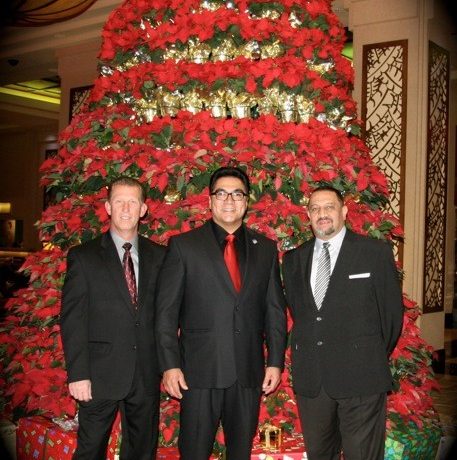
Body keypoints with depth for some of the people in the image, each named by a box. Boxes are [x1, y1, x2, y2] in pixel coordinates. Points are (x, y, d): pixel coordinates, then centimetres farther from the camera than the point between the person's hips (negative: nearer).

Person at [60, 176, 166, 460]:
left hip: (147, 374, 3)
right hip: (101, 374, -2)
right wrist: (77, 374, -10)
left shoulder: (159, 256, 7)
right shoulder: (83, 256, -1)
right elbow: (72, 319, -4)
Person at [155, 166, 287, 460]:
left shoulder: (266, 248, 10)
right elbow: (167, 311, -2)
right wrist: (170, 365, -8)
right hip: (200, 370, -2)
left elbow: (275, 310, 10)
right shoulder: (184, 246, 1)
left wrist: (276, 361, 3)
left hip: (249, 372, 3)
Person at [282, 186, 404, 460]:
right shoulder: (293, 259, 10)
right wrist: (304, 353, 10)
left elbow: (392, 311, 2)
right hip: (309, 378, 4)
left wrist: (377, 359, 8)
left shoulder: (376, 252, -2)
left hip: (360, 376, -4)